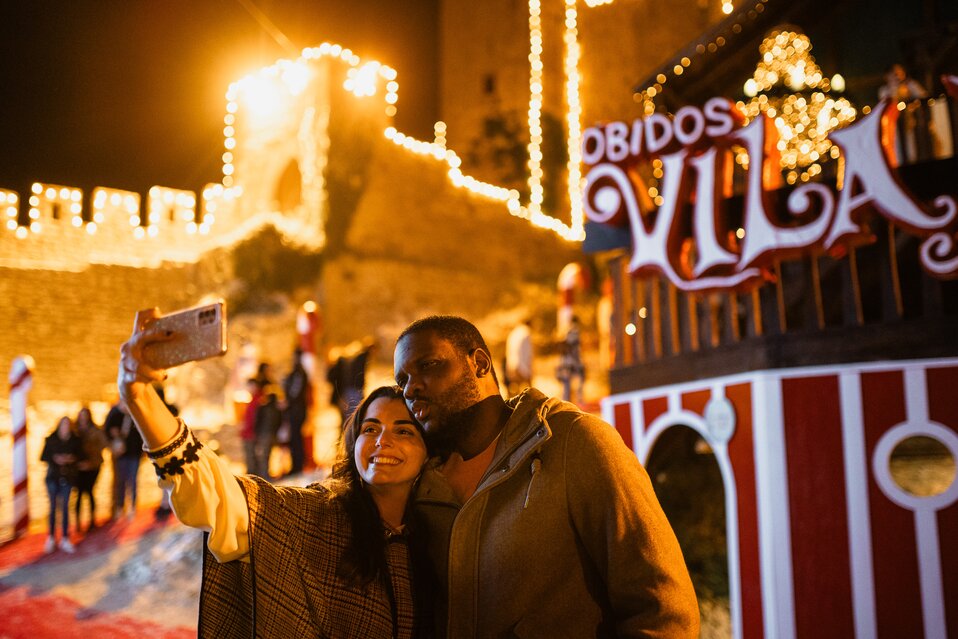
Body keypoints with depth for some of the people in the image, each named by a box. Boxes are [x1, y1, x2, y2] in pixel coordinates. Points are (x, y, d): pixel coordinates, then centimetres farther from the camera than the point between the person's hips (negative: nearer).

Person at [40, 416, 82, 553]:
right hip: (53, 476, -1)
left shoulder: (75, 441, 1)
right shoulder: (51, 440, -1)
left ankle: (64, 538, 8)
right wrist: (55, 459, -16)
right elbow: (43, 457, 0)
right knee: (53, 507, 0)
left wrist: (72, 459, -14)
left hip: (68, 477, 1)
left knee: (65, 507, 3)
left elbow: (80, 456, 5)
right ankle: (51, 538, 9)